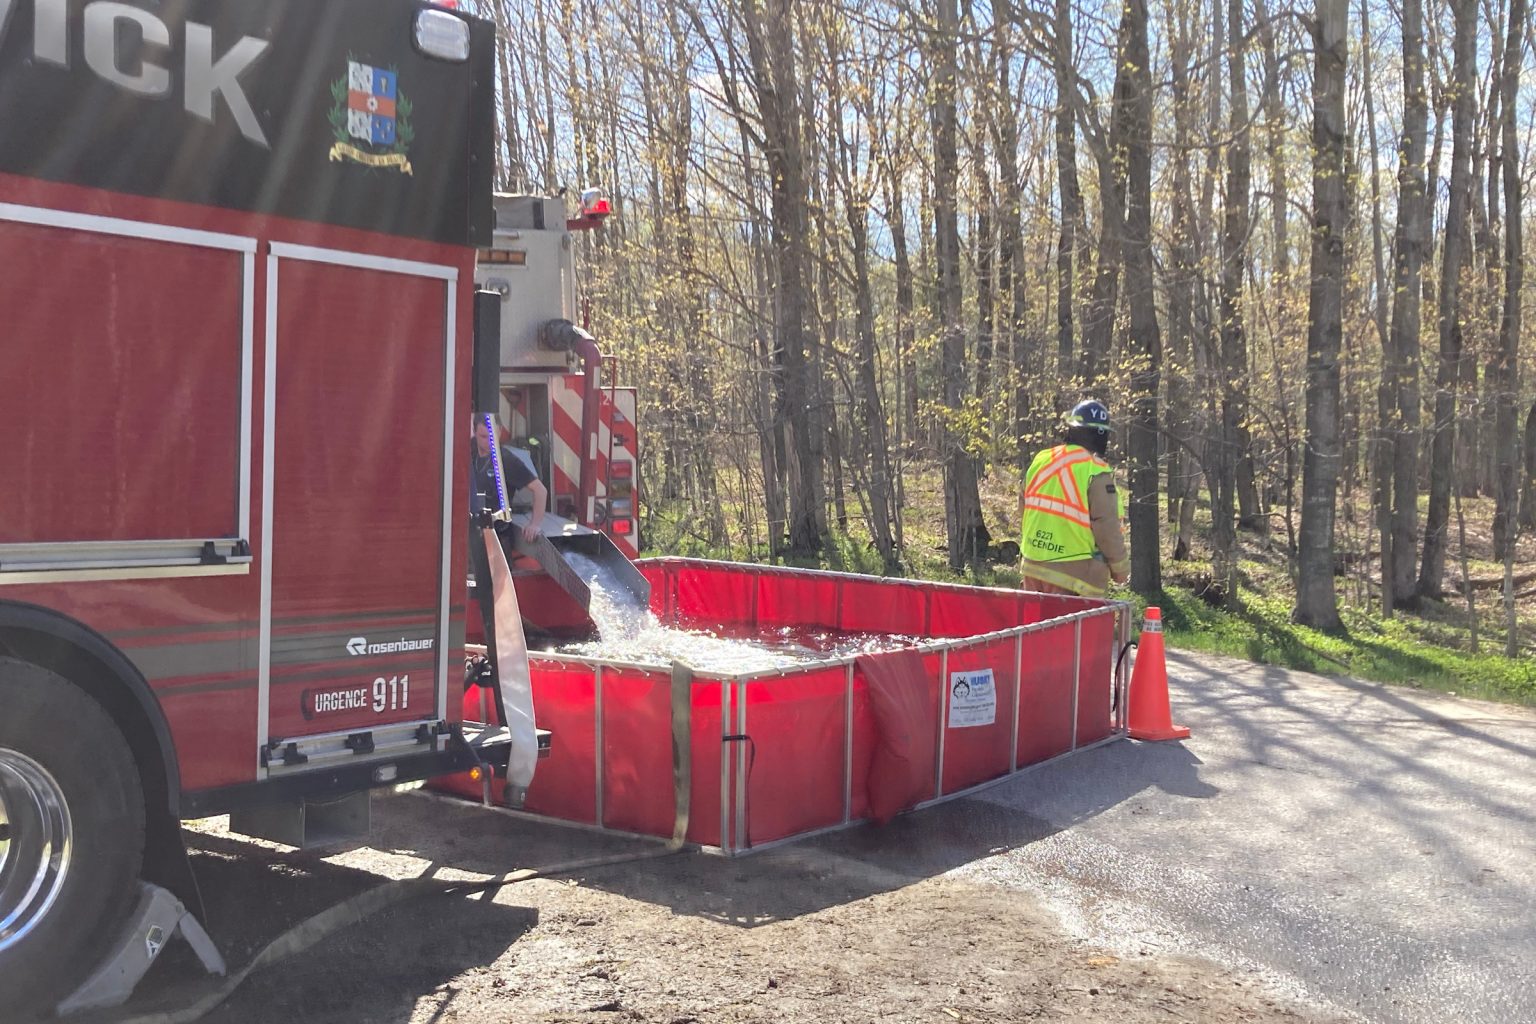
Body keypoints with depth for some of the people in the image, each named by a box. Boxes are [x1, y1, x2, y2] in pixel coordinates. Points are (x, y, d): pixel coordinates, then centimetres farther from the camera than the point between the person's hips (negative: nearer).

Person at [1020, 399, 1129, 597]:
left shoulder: (1040, 461, 5)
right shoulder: (1096, 472, -14)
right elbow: (1107, 527, -13)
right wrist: (1121, 568, 1)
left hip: (1033, 567, 6)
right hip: (1074, 575, -6)